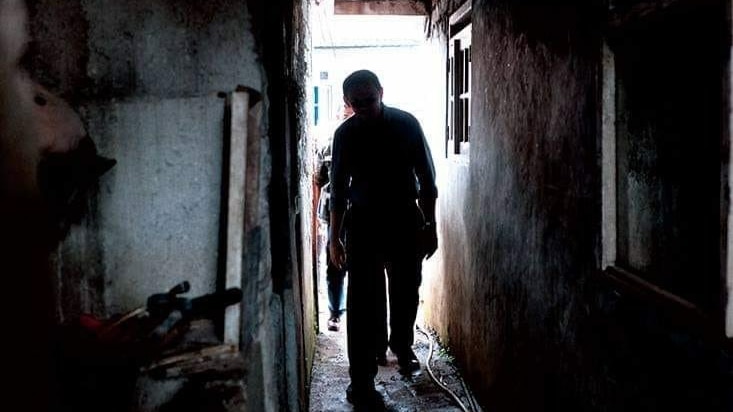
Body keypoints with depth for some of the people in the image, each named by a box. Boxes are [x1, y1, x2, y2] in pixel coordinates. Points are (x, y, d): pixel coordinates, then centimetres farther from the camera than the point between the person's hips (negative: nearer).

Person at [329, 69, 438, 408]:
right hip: (363, 223, 0)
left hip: (405, 221, 1)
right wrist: (335, 238, 6)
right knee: (363, 301, -5)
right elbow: (338, 189, 6)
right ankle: (361, 380, 0)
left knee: (406, 292, 13)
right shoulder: (345, 134, -1)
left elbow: (426, 177, 0)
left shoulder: (406, 124, -5)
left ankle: (402, 346, 42)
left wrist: (430, 225, -2)